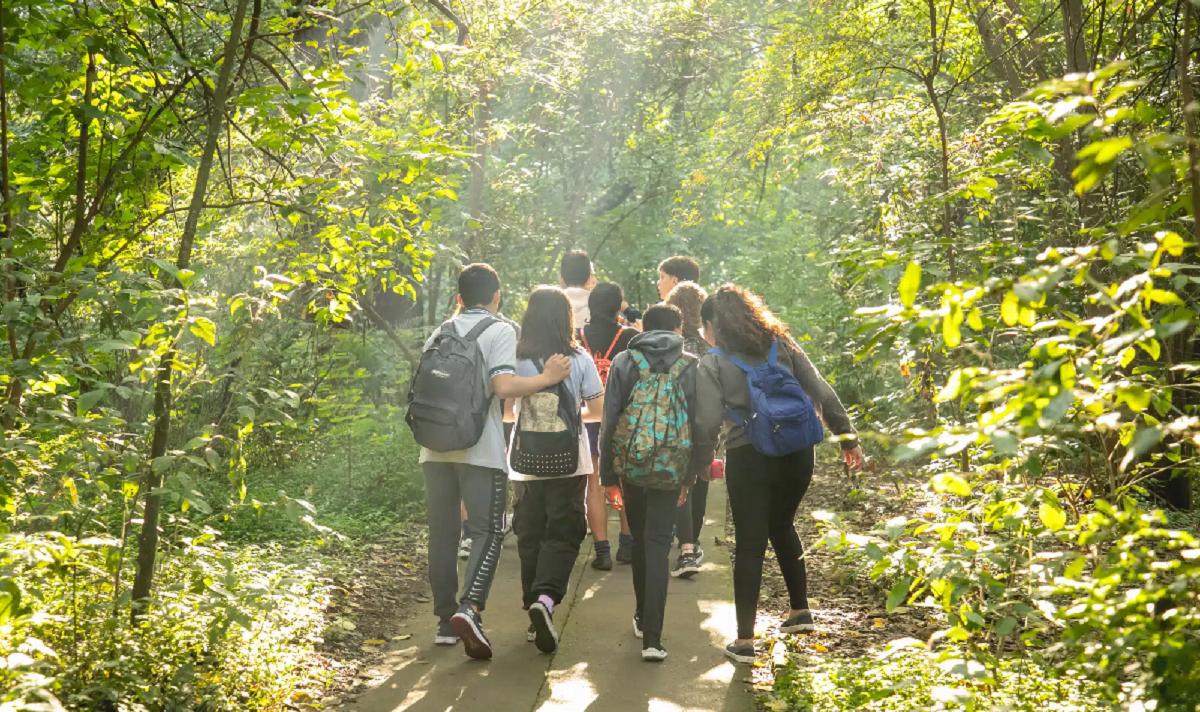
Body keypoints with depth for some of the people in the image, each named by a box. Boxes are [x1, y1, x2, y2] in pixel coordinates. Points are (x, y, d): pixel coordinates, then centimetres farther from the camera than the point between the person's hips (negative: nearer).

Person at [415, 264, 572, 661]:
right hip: (480, 450, -5)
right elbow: (503, 386, -15)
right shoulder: (500, 331, -2)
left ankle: (446, 620, 14)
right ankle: (470, 607, -21)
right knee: (487, 531, 0)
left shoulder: (439, 334, 15)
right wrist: (548, 377, -5)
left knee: (442, 534, 10)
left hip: (436, 448, 5)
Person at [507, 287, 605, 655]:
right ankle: (545, 598, -21)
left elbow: (506, 409, 8)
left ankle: (536, 617, 16)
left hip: (525, 465, 2)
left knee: (529, 537, 12)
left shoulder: (516, 359, -2)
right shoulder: (579, 360, -6)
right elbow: (598, 410, 0)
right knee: (563, 535, 2)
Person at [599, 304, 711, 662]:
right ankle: (652, 638, -8)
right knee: (657, 545, 1)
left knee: (640, 540, 20)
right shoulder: (692, 367, 2)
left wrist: (609, 477, 4)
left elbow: (610, 421, 0)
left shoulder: (625, 363, 3)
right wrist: (691, 477, 10)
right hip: (670, 468, -1)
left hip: (630, 463, 1)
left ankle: (643, 618, 33)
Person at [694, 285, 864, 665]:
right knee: (782, 526, 27)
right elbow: (822, 393, 3)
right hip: (797, 452, 4)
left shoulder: (712, 363, -4)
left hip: (748, 458, -4)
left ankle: (744, 640, 5)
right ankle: (800, 609, 32)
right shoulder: (782, 345, 6)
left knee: (749, 544, 3)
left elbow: (707, 423, -11)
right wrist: (848, 437, 8)